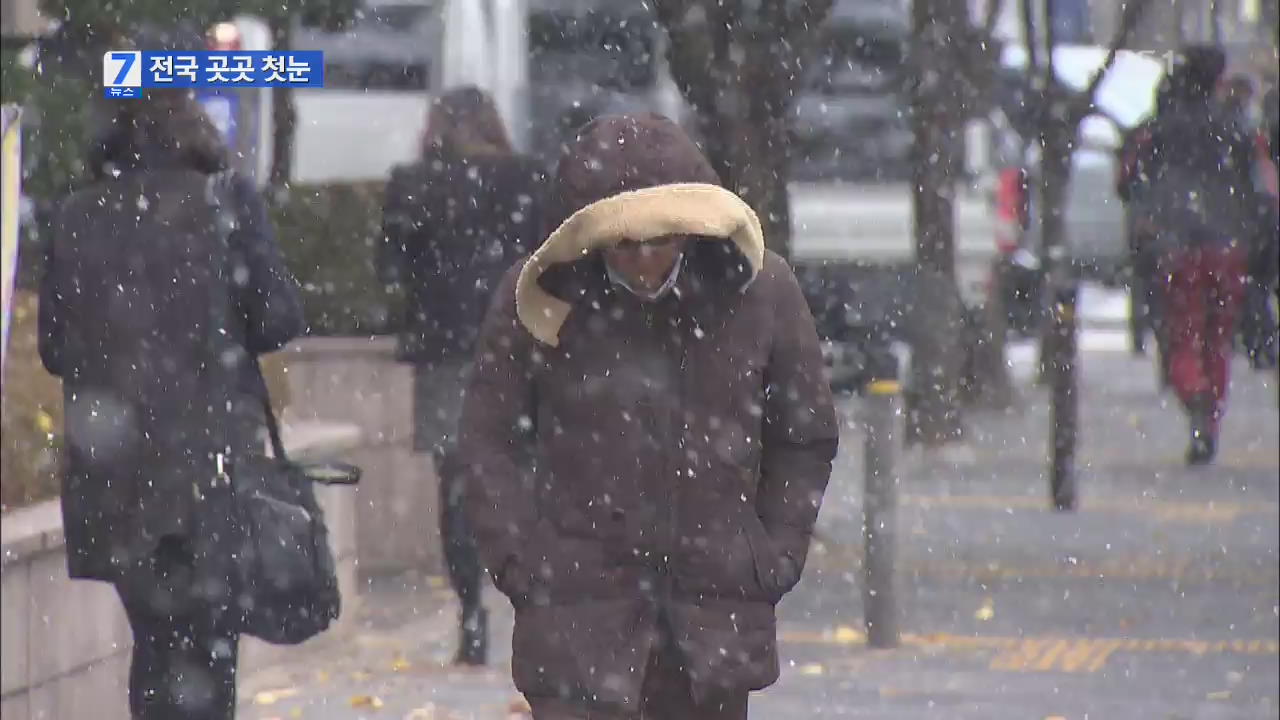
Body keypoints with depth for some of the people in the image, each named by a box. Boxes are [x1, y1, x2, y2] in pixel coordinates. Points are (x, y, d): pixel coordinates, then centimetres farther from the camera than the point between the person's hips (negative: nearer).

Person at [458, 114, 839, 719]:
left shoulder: (758, 289, -3)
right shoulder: (537, 299, -7)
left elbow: (806, 438, 9)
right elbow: (489, 440, 3)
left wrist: (776, 557, 2)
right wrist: (522, 562, -4)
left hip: (716, 616, 2)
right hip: (579, 616, -2)